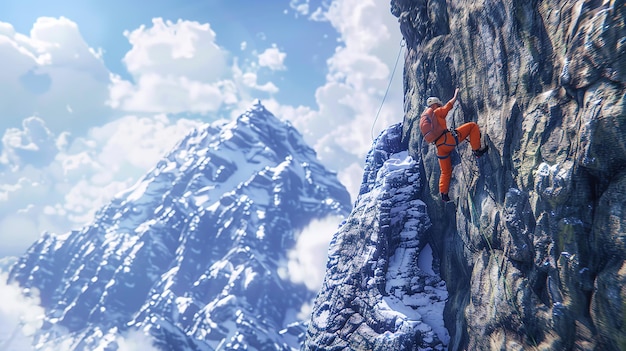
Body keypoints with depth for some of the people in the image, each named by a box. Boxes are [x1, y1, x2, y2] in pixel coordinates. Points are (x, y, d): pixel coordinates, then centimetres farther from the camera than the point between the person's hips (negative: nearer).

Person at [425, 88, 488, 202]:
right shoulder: (436, 112, 2)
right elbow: (449, 105, 11)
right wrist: (456, 95, 26)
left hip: (440, 147, 8)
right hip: (448, 139, -8)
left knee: (445, 171, 20)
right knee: (472, 126, -1)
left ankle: (443, 193, 16)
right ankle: (476, 149, -5)